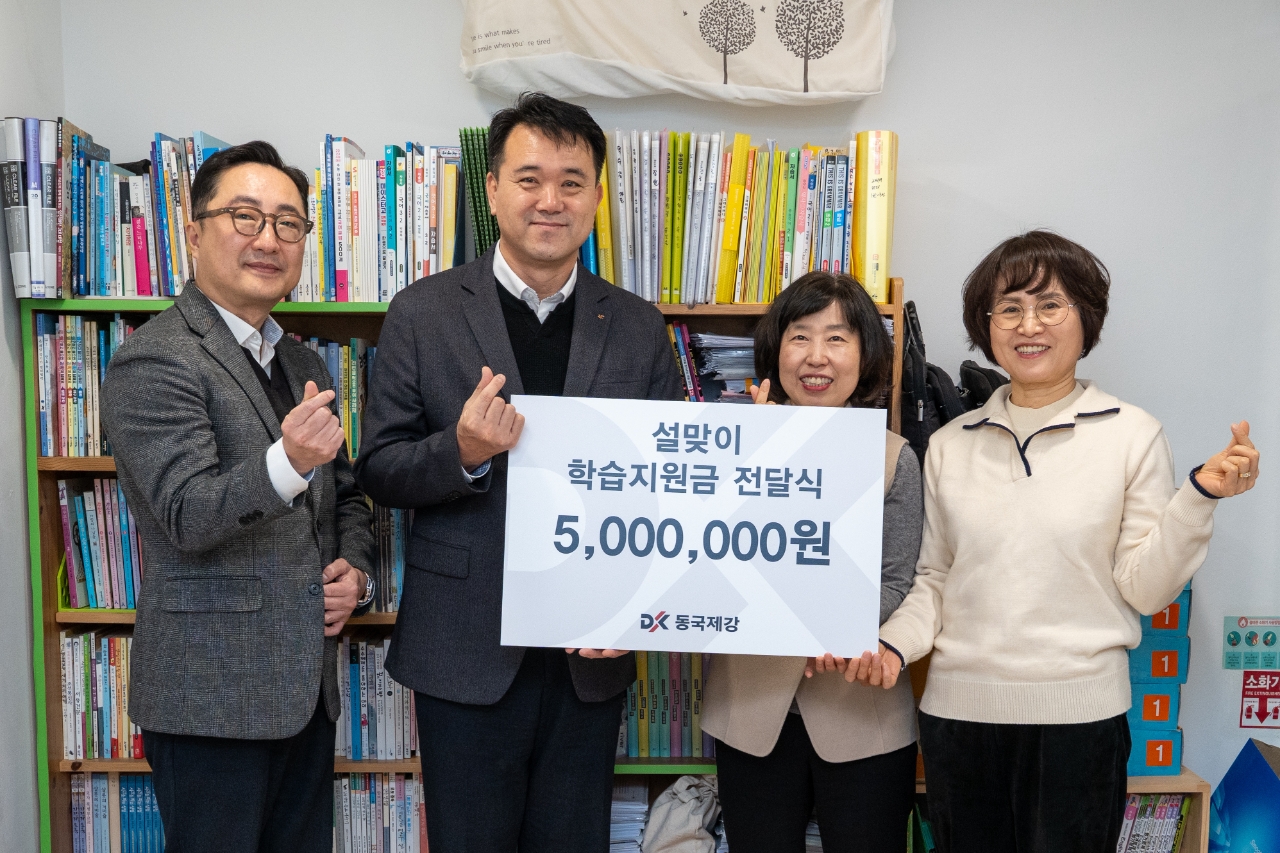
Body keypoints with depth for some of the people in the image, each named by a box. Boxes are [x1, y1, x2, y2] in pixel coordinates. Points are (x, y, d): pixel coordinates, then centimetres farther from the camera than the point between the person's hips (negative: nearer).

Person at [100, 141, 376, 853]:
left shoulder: (306, 366, 13)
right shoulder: (153, 361, -11)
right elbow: (186, 514, -20)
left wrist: (355, 571, 0)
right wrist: (287, 464, -38)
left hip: (307, 685, 7)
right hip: (213, 693, -7)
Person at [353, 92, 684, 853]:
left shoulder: (639, 327, 2)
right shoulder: (423, 314, -3)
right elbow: (379, 471, -2)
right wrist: (463, 450, -22)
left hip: (590, 655, 2)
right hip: (466, 654, -1)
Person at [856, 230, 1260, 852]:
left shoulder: (1132, 435, -2)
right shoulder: (949, 446, 4)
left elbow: (1145, 589, -4)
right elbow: (934, 577, 9)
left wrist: (1199, 497, -16)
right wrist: (896, 643, -7)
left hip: (1079, 712, -2)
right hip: (958, 707, 3)